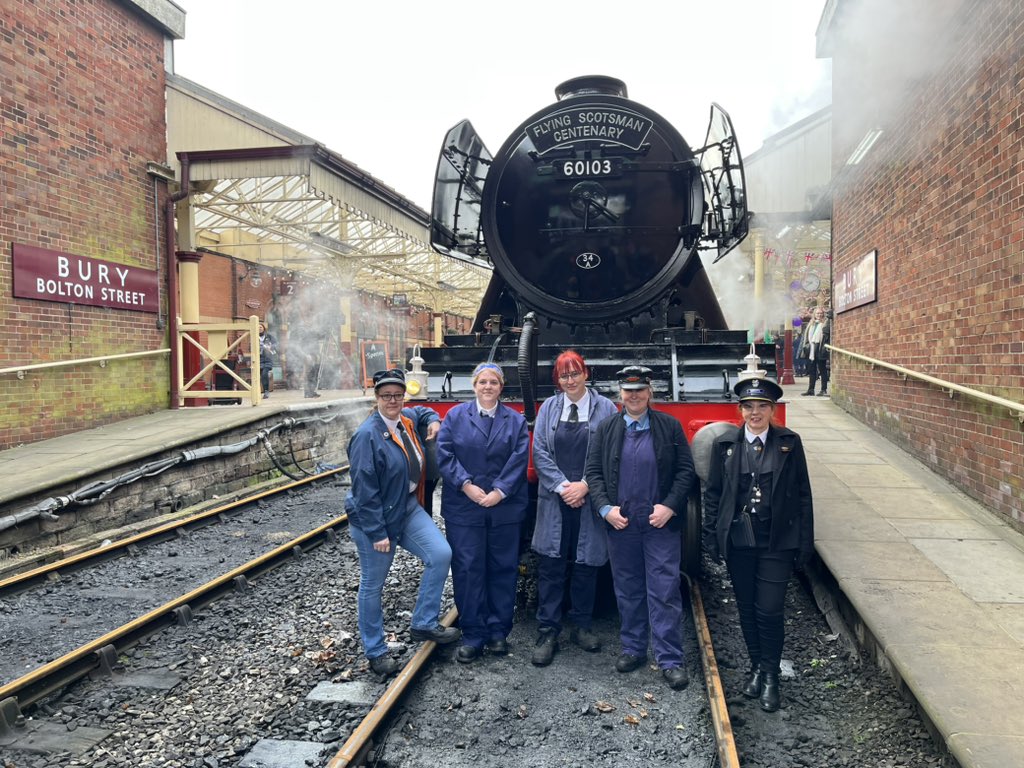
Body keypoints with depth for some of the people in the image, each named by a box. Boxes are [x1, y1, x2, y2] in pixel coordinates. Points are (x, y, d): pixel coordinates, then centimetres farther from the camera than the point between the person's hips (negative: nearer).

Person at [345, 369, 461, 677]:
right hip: (375, 518, -7)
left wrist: (434, 420, 6)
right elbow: (364, 489, -21)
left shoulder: (406, 419, 2)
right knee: (372, 585, 7)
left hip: (408, 508, 7)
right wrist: (377, 532, -20)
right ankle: (375, 651, 25)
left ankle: (424, 624, 9)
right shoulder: (367, 435, -21)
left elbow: (422, 411, 29)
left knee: (441, 554, -8)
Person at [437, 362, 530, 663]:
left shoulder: (515, 420, 6)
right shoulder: (455, 416, 4)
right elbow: (445, 454, -3)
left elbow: (519, 460, -3)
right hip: (463, 507, -1)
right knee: (467, 570, 1)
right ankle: (472, 635, 13)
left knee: (502, 569, 8)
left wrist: (499, 492, -13)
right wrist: (467, 485, -13)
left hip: (505, 508, 1)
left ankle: (498, 632, 21)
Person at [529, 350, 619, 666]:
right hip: (554, 501, 1)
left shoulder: (605, 408, 1)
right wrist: (562, 486, -9)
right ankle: (548, 633, 10)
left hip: (590, 501, -1)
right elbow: (540, 453, 1)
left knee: (586, 564, 9)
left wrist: (585, 486, -11)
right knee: (550, 566, 1)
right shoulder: (548, 408, 6)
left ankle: (582, 626, 26)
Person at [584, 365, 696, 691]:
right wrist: (605, 509, -6)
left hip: (661, 523, -2)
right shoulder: (606, 429, 6)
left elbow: (686, 471, 0)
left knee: (664, 592, -1)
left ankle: (670, 659, 9)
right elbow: (593, 472, 5)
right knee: (627, 591, 13)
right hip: (620, 524, 2)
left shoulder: (670, 426, 1)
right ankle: (633, 648, 28)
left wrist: (669, 507, -11)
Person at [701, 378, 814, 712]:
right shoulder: (725, 444, 0)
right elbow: (712, 493, 4)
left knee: (769, 610, -2)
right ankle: (757, 666, 33)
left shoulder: (790, 442, -2)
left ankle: (770, 675, 19)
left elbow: (803, 494, 1)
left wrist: (805, 540, 0)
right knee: (747, 608, 13)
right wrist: (711, 537, 2)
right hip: (737, 541, 2)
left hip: (777, 542, -2)